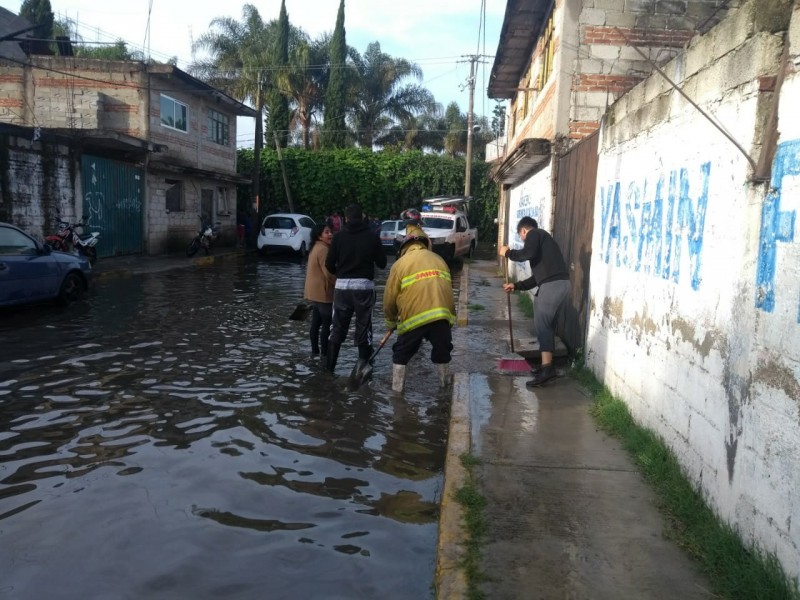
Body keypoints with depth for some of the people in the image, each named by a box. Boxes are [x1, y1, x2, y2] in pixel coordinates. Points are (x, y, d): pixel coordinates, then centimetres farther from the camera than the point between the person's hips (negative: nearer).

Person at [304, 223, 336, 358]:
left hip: (315, 292, 11)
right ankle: (324, 354, 0)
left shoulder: (316, 247, 15)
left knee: (316, 323, 15)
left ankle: (315, 351, 22)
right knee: (326, 324, -4)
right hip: (323, 292, -10)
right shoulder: (323, 249, -19)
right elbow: (328, 273, -22)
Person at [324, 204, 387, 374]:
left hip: (342, 286, 1)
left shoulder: (339, 236, -1)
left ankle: (330, 365, 15)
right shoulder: (372, 237, -3)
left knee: (337, 328, 12)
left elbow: (329, 264, -2)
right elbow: (382, 263, 2)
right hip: (364, 286, -1)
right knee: (363, 327, 8)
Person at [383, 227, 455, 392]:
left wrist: (391, 321, 23)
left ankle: (397, 388, 20)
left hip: (414, 316, -3)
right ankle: (444, 383, 35)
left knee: (402, 353, 15)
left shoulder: (400, 263, 7)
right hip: (442, 314, 3)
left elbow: (390, 297, 9)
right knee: (442, 349, 23)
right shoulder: (439, 259, 20)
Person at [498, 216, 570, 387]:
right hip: (561, 284, 9)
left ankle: (547, 368, -10)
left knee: (541, 325, -7)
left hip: (552, 285, -9)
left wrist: (508, 253, -3)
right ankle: (548, 365, 21)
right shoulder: (542, 239, 31)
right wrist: (516, 286, 32)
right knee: (548, 325, 15)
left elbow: (528, 253, -18)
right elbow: (537, 276, 30)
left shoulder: (534, 234, 4)